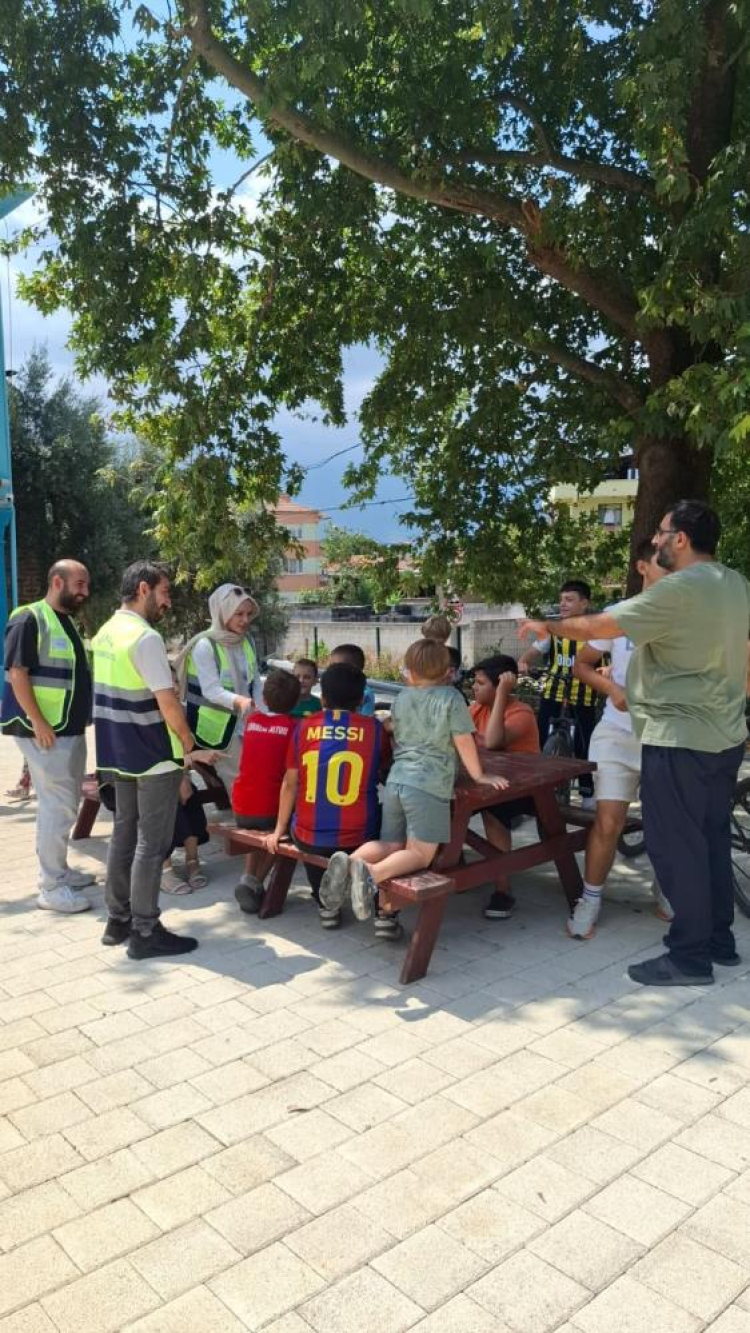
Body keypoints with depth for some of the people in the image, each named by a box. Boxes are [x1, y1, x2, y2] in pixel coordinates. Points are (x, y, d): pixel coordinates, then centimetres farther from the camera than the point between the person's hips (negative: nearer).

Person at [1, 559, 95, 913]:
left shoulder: (67, 622, 15)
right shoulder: (29, 619, -12)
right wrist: (38, 722, -22)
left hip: (71, 729, 9)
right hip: (45, 731, -9)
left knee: (66, 804, 15)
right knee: (57, 807, -7)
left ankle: (58, 870, 28)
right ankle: (51, 888, 1)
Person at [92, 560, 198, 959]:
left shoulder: (104, 633, 10)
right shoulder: (146, 638, -19)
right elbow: (167, 702, -22)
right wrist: (188, 742, -6)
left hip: (120, 752, 9)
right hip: (154, 755, -9)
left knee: (124, 834, 16)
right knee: (151, 843, -1)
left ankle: (117, 920, 25)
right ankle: (145, 932, 6)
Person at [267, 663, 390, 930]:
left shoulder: (305, 727, 0)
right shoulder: (375, 728, -3)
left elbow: (290, 783, 6)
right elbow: (383, 773, 12)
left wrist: (279, 830, 15)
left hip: (309, 836, 2)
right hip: (358, 836, -1)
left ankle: (326, 903, 33)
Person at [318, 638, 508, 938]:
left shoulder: (401, 698, 13)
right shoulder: (451, 697, -3)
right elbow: (464, 742, -2)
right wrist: (478, 775, 11)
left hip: (395, 781, 5)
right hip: (430, 786, -5)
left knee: (389, 845, 15)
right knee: (419, 854, 0)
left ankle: (350, 862, -15)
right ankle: (372, 873, -28)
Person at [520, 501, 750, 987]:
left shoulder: (678, 590, -18)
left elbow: (600, 626, -16)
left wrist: (546, 626, -1)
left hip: (679, 738, -9)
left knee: (676, 845, 0)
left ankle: (690, 955, 9)